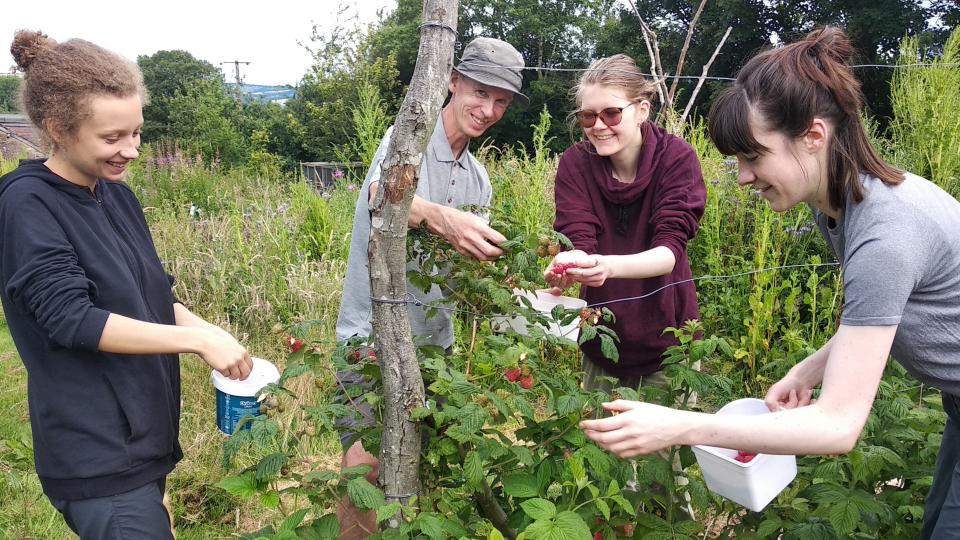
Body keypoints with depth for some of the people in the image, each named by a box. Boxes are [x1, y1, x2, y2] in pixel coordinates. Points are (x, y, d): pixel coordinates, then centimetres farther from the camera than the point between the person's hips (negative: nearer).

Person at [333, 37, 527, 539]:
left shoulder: (479, 179, 12)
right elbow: (381, 197, -31)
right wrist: (442, 218, -50)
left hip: (434, 340, 7)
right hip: (373, 335, -6)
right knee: (366, 467, -6)